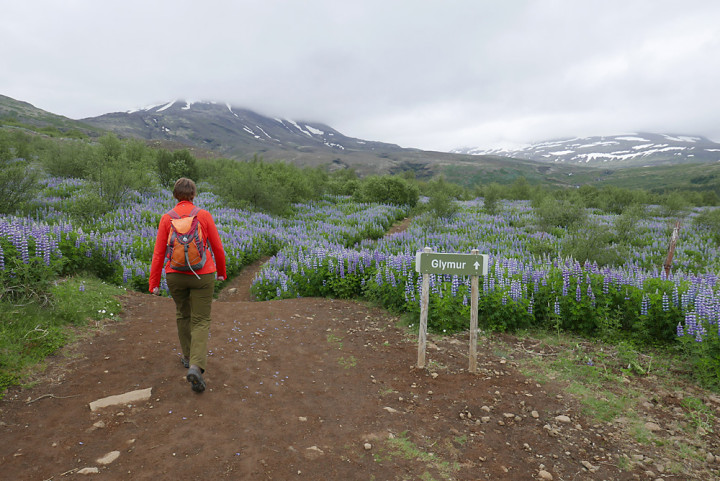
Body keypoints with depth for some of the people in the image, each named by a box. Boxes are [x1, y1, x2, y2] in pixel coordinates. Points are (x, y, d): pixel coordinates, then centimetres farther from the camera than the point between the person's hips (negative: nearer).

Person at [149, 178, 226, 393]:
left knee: (182, 314, 25)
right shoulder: (204, 215, -7)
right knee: (200, 322, 3)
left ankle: (188, 357, 37)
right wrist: (221, 272, 12)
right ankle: (196, 367, -16)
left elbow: (159, 253, -5)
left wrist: (154, 283, 2)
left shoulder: (166, 218, -4)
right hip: (202, 276, -2)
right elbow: (217, 248, -4)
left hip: (175, 276, 2)